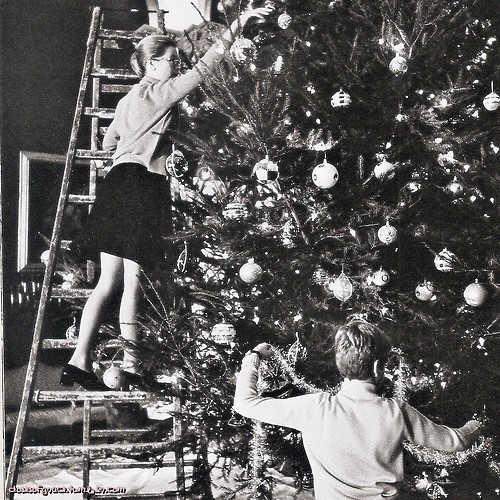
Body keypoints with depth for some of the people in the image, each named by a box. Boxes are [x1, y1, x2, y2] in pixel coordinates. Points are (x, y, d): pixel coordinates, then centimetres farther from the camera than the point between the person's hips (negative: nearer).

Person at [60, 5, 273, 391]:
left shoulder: (130, 99, 23)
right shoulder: (159, 92, -2)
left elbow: (108, 142, 33)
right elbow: (205, 67, -8)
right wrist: (238, 24, -7)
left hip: (119, 184, 8)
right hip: (142, 187, -8)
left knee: (110, 281, 5)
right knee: (132, 280, -9)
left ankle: (80, 360, 1)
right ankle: (130, 363, -8)